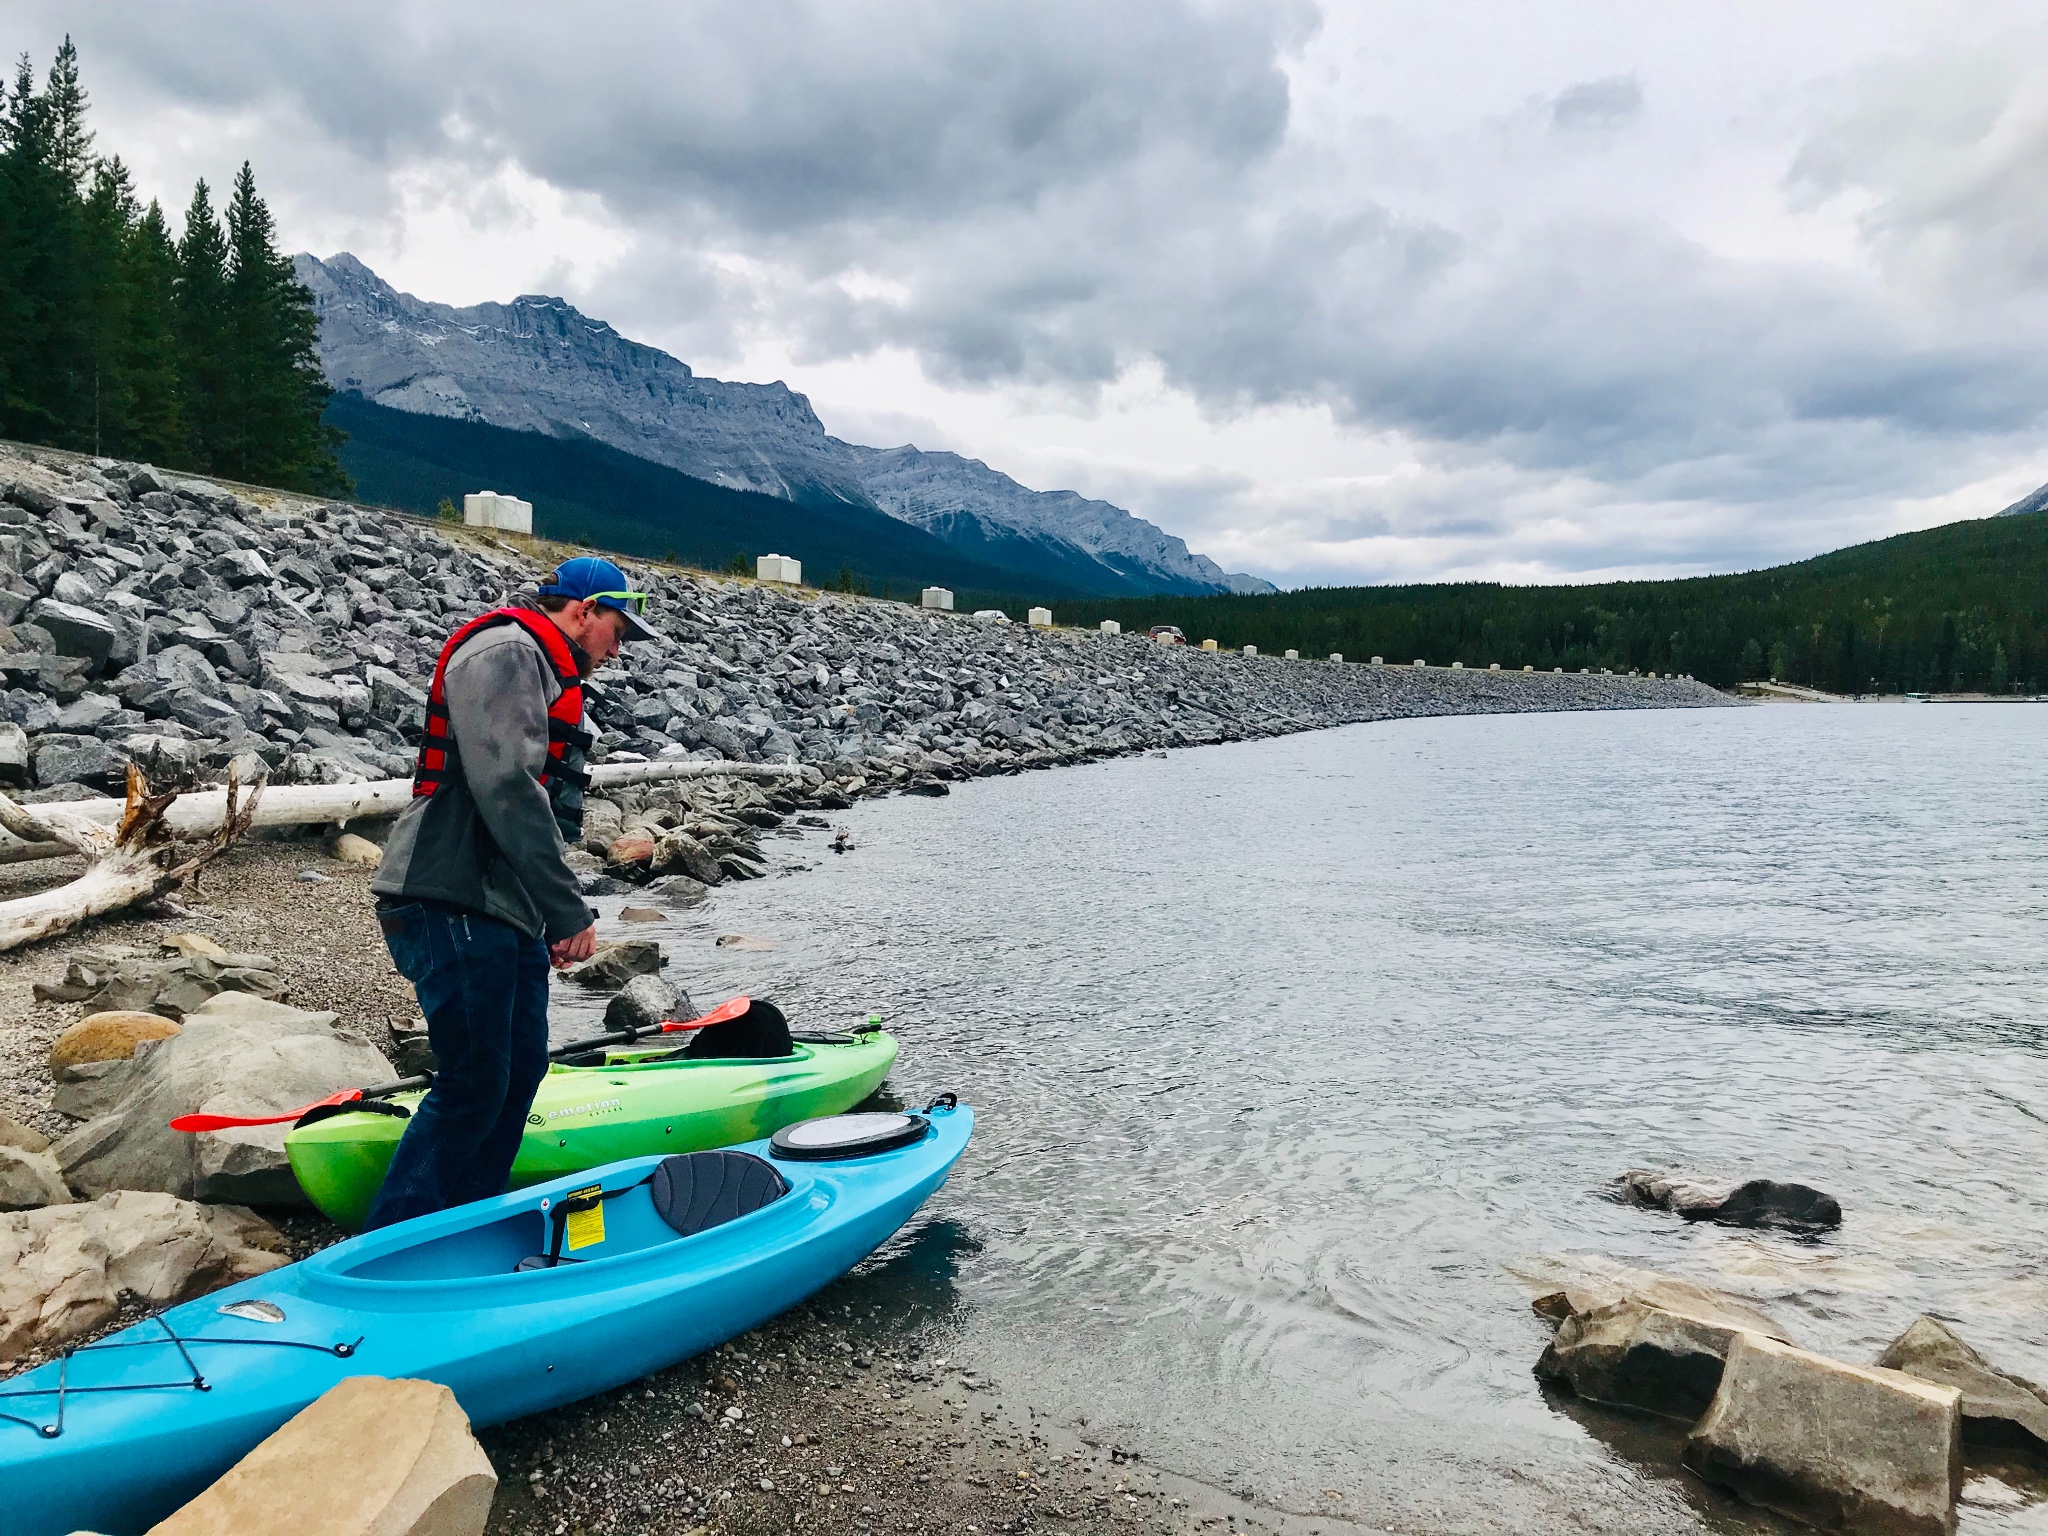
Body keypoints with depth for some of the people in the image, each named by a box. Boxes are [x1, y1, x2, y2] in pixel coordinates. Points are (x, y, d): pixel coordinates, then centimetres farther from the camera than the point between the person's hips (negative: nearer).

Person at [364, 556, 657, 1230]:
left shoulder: (545, 675, 23)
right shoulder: (503, 651, -10)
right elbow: (506, 790, -22)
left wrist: (554, 917, 17)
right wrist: (569, 910, -19)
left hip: (507, 912, 11)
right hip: (454, 904, -11)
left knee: (520, 1071, 13)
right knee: (475, 1085, -8)